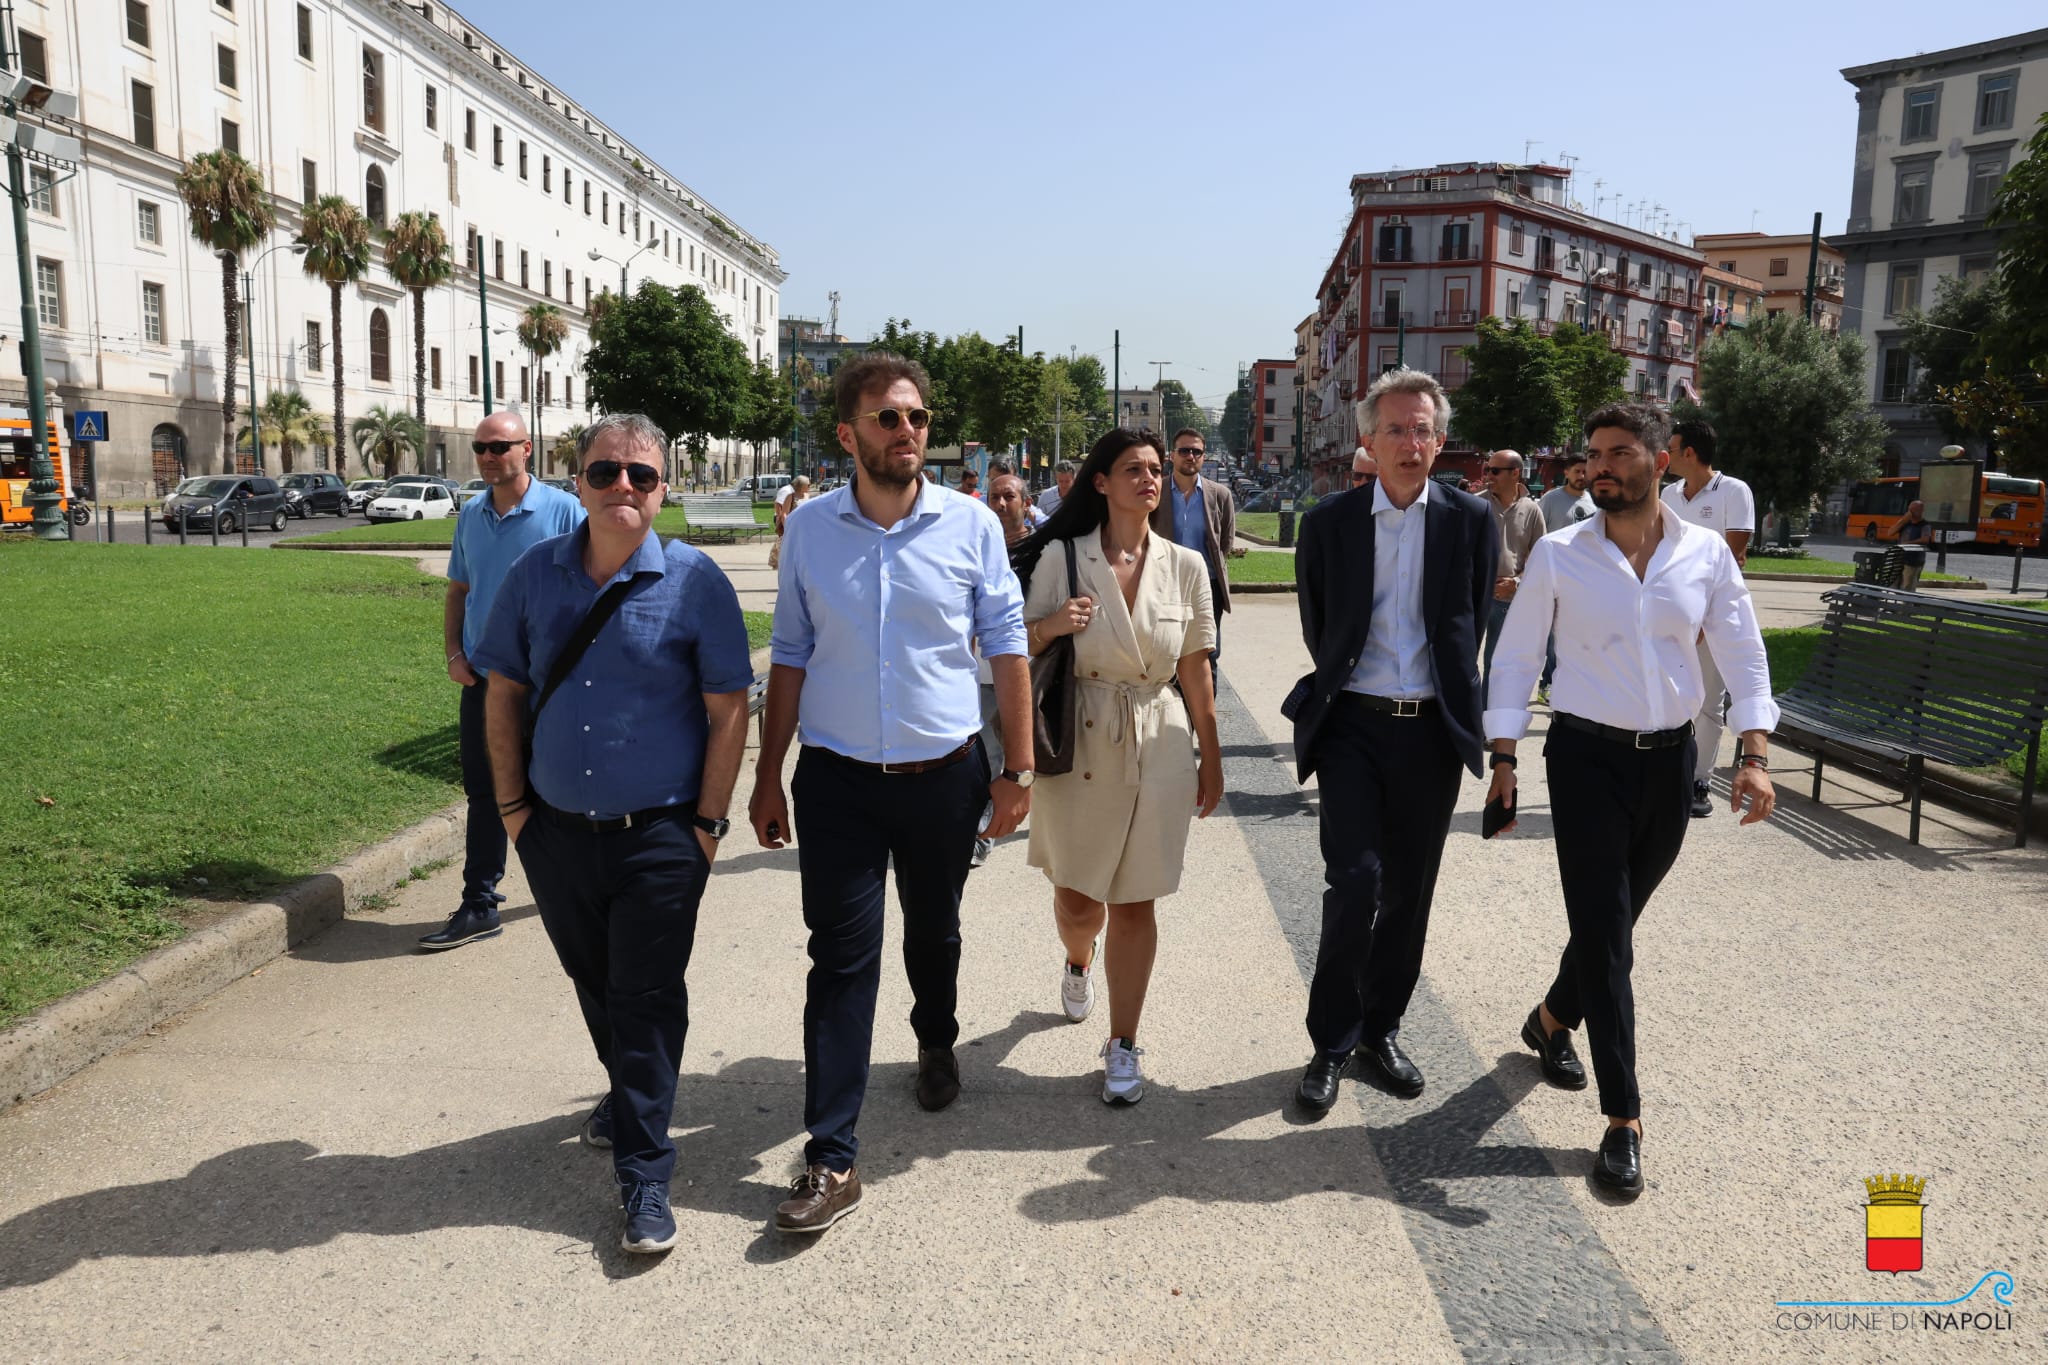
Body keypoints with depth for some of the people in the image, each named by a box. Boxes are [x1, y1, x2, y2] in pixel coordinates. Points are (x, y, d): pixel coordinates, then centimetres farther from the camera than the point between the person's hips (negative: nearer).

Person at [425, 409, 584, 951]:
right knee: (484, 791, 7)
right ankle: (479, 906, 14)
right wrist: (454, 655, 4)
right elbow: (457, 590, 17)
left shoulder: (563, 511, -8)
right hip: (481, 679, 5)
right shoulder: (471, 516, 9)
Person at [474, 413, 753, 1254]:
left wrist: (706, 824, -9)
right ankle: (629, 1091, 48)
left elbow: (728, 711, -7)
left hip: (658, 838, -4)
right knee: (593, 983, 21)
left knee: (647, 1000, 0)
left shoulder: (694, 582, -9)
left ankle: (644, 1180, 11)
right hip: (555, 831, 4)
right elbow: (504, 695, 9)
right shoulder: (535, 576, 1)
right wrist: (512, 806, 5)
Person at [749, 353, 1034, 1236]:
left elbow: (1006, 647, 0)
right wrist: (767, 778, 3)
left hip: (944, 776, 1)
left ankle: (936, 1042, 50)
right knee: (840, 958, -1)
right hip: (837, 780, 0)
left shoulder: (971, 524, -4)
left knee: (933, 930, 20)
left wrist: (1018, 770, -3)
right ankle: (831, 1158, 5)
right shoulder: (811, 527, -1)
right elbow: (790, 657, 4)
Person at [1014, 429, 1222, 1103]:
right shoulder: (1061, 557, -3)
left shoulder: (1185, 565, 2)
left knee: (1135, 902, 5)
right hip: (1080, 743, -1)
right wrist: (1054, 623, -17)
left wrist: (1211, 759, 9)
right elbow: (1020, 647, 4)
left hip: (1159, 747, 1)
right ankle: (1079, 962, 44)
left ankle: (1123, 1046, 19)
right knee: (1077, 899, 6)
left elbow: (1195, 671, 7)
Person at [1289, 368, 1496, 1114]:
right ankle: (1331, 1042, 7)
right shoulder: (1330, 522, 0)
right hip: (1354, 723, -2)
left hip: (1432, 726, 2)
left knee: (1409, 891, 10)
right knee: (1355, 881, -10)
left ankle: (1381, 1030, 27)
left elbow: (1474, 626, 9)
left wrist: (1450, 698, 10)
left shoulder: (1471, 520, 1)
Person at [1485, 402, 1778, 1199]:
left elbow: (1743, 656, 1)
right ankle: (1623, 1119, 5)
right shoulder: (1559, 555, -4)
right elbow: (1515, 660, 0)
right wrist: (1502, 760, -4)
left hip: (1671, 759, 3)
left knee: (1615, 920, 16)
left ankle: (1553, 1020, 45)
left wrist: (1754, 756, -11)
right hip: (1587, 756, -3)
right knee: (1603, 933, -4)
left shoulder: (1706, 554, 1)